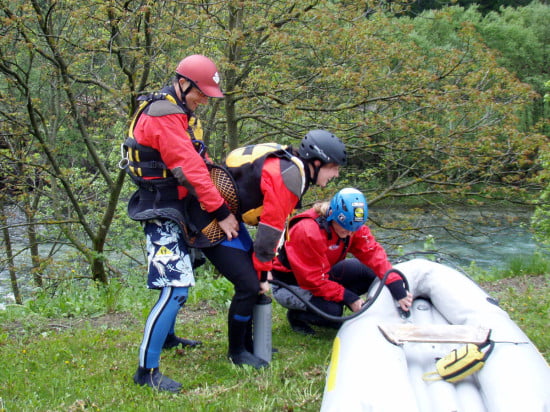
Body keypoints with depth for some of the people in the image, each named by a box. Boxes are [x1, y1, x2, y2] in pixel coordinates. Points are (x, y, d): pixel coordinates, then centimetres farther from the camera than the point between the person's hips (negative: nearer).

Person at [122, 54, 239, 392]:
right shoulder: (164, 117, -21)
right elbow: (190, 169, -24)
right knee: (175, 287, -16)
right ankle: (147, 370, -13)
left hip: (177, 208, 10)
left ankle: (167, 337, 42)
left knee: (181, 278, 23)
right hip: (161, 212, -10)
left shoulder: (181, 113, 12)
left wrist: (220, 204, 1)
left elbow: (198, 162, 11)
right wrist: (221, 213, -20)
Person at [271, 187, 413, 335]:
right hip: (290, 284, -7)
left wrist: (397, 287, -27)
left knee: (369, 271, -9)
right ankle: (296, 316, -1)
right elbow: (314, 280, -30)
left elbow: (372, 252, -16)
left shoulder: (352, 225, -11)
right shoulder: (308, 232, -33)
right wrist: (348, 297, -29)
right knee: (333, 311, -31)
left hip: (323, 274, 7)